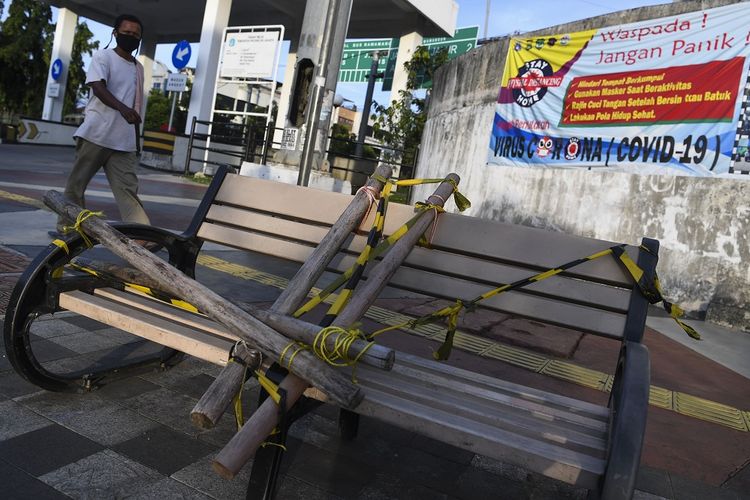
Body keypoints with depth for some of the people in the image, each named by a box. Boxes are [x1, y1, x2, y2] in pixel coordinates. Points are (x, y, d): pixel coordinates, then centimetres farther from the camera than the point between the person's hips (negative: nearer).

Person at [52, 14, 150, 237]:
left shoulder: (138, 68, 18)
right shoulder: (103, 56, 1)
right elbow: (98, 87, -17)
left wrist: (137, 139, 20)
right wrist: (122, 108, -35)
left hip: (124, 141, 4)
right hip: (95, 134, -3)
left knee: (128, 189, -8)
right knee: (76, 183, 6)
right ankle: (66, 227, 19)